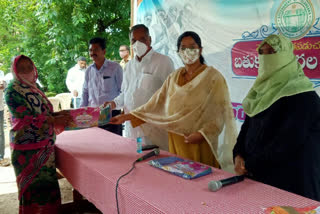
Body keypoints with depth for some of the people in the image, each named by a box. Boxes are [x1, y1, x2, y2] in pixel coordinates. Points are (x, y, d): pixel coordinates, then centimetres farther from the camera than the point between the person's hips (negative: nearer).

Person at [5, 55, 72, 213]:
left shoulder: (34, 89, 14)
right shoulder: (12, 90, -9)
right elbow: (26, 118, -17)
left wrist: (58, 114, 1)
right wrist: (54, 120, -18)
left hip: (46, 146, 7)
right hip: (28, 150, -7)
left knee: (48, 185, 12)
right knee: (34, 188, 0)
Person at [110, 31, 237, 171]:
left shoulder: (213, 77, -5)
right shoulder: (174, 77, 10)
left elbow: (221, 113, -10)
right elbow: (156, 103, 8)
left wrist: (202, 134, -22)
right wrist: (127, 116, 3)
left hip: (200, 143, -4)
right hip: (175, 142, 4)